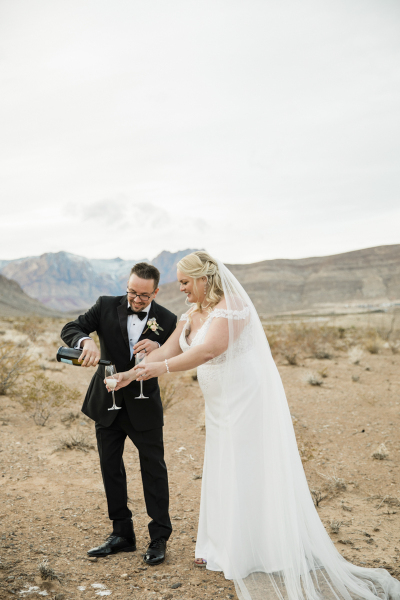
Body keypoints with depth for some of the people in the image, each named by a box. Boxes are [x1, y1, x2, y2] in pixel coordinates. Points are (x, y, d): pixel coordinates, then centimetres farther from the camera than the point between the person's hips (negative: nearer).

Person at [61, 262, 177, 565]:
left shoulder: (167, 320, -12)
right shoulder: (107, 306, -9)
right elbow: (70, 328, -12)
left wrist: (158, 348, -31)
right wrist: (86, 341, -35)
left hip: (144, 407, -2)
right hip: (107, 403, 3)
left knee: (154, 470, 5)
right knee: (110, 468, 12)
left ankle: (159, 538, 20)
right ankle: (122, 534, 29)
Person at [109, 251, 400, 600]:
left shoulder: (232, 307, -20)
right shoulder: (192, 315, 8)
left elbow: (208, 350, -32)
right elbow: (167, 350, 8)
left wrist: (162, 368, -36)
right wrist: (131, 373, 1)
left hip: (249, 404, -9)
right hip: (222, 407, 9)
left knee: (250, 475, 0)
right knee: (223, 474, 13)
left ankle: (259, 556, 14)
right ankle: (225, 549, 27)